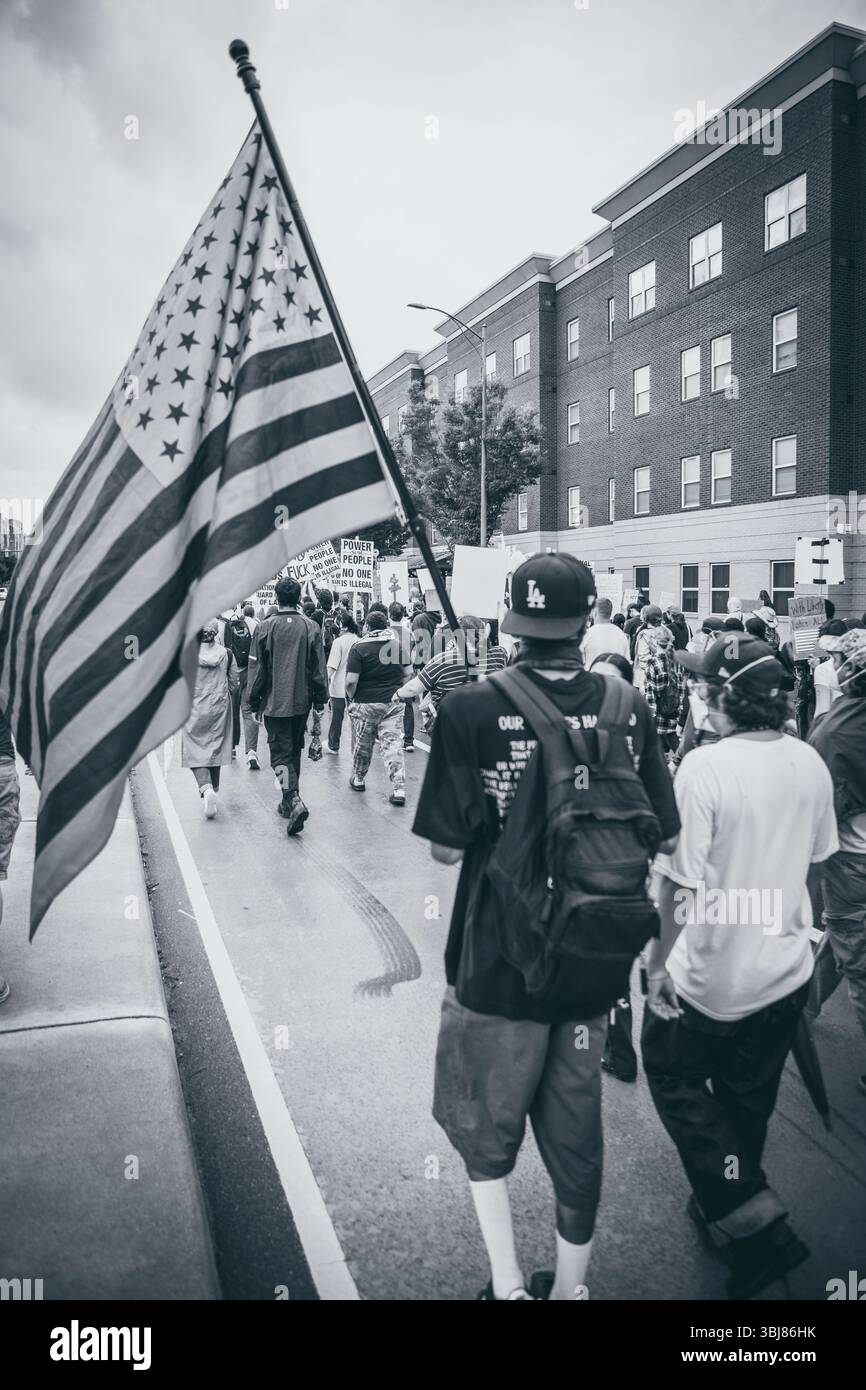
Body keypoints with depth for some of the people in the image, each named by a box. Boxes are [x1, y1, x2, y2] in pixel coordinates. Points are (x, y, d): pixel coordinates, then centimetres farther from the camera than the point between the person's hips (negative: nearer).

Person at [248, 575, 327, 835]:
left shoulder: (267, 626, -8)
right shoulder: (310, 627, -1)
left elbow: (259, 668, -5)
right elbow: (319, 669, 0)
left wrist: (254, 701, 4)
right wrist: (320, 699, 8)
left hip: (275, 702, -3)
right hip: (301, 701, 3)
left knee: (280, 753, -1)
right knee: (294, 750, 18)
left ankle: (294, 801, -21)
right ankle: (288, 802, 28)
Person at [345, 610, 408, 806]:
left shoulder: (360, 648, -10)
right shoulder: (398, 645, 4)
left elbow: (351, 681, -14)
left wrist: (351, 697, 3)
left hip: (366, 703, -3)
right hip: (393, 703, 3)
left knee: (362, 744, 15)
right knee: (394, 745, 1)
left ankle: (358, 779, 34)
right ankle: (399, 789, -6)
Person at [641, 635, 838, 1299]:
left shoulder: (705, 767, -25)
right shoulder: (811, 763, -5)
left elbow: (681, 885, -22)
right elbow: (816, 860, 9)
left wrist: (657, 963, -9)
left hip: (714, 976, -6)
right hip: (788, 969, 6)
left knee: (673, 1075, 18)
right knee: (749, 1097, 23)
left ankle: (750, 1215, 13)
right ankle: (726, 1209, 42)